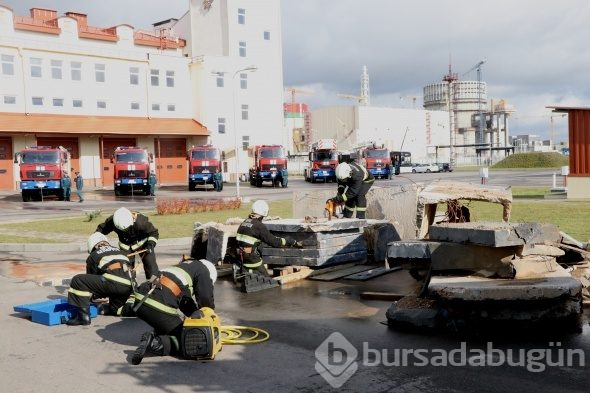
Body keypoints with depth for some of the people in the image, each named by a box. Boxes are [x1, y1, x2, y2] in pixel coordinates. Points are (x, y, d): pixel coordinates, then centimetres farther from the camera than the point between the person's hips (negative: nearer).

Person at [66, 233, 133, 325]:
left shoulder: (93, 256, 20)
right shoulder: (119, 251, 33)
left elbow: (90, 279, 26)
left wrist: (93, 296, 45)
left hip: (112, 283, -7)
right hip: (128, 288, 7)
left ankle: (83, 316, -4)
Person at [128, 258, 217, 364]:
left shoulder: (185, 266, 33)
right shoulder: (203, 269, 12)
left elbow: (187, 303, 39)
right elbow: (206, 300, 7)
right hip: (158, 307, -8)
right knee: (184, 340, 5)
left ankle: (153, 336, 5)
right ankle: (154, 343, -17)